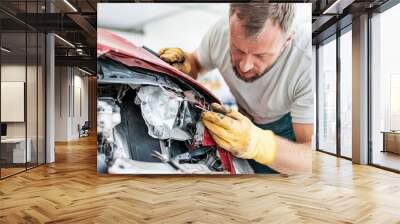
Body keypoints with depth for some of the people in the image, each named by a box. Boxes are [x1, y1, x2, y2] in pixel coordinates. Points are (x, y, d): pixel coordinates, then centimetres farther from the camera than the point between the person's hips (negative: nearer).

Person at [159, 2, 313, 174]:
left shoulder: (306, 62, -36)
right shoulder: (220, 31, -23)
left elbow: (309, 158, -36)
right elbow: (196, 64, 1)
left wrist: (258, 144, -53)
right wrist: (184, 66, -23)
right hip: (248, 121, 3)